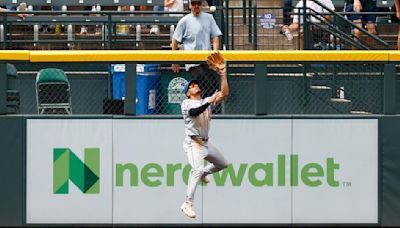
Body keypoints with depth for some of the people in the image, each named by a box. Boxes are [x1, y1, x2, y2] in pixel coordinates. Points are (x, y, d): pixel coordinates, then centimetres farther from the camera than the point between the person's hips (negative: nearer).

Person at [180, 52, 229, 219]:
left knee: (222, 164, 20)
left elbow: (224, 94, 2)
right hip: (193, 143, -8)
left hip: (206, 143, 8)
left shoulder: (206, 101, 13)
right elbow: (194, 112, -28)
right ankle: (187, 204, -28)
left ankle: (203, 173, 47)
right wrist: (209, 102, -32)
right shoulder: (186, 103, -5)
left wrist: (223, 75, -4)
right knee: (197, 168, -27)